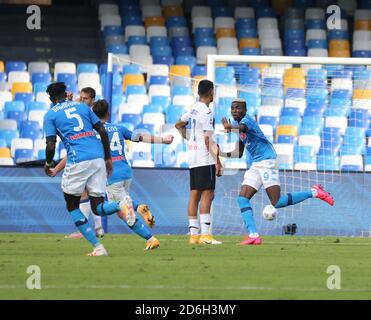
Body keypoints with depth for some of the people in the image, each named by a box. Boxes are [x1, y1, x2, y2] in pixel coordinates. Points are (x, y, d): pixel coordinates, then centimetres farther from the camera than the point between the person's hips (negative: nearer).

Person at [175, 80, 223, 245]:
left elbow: (179, 125, 30)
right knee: (207, 194, -10)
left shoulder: (193, 109, 13)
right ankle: (205, 234, -16)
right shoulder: (206, 112, -13)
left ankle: (194, 234, 8)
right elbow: (208, 139, -17)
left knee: (194, 195, 8)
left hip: (193, 159, 9)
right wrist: (217, 161, -16)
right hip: (205, 159, -9)